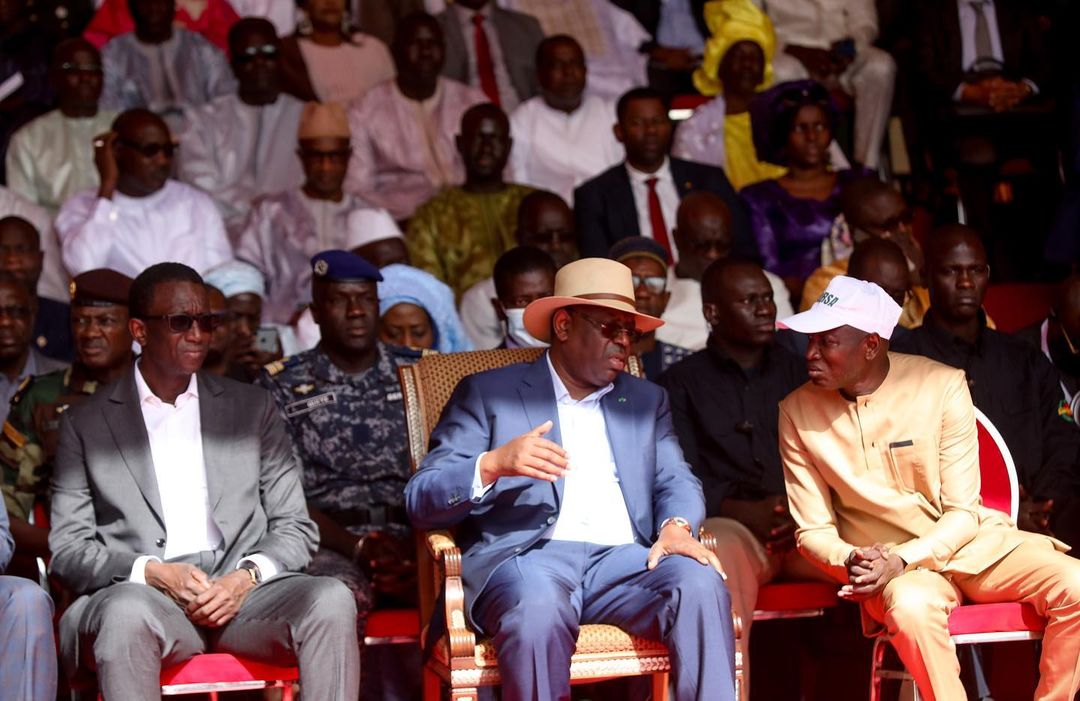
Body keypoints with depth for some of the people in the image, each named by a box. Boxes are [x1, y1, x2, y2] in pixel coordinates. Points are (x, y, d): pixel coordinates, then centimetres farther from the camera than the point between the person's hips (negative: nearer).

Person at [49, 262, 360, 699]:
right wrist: (153, 573, -11)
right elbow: (68, 549, 7)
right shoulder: (85, 424, 14)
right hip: (137, 593, -2)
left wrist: (247, 576, -7)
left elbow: (296, 529, 15)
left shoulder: (254, 408, 19)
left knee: (332, 600, -29)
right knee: (127, 613, -38)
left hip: (241, 592, 2)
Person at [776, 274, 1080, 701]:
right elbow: (813, 531, 1)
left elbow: (962, 513, -7)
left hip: (970, 541, 1)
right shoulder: (798, 414, -4)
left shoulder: (942, 386, -8)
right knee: (911, 609, -37)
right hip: (888, 562, -1)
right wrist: (850, 562, -22)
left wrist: (902, 560, -23)